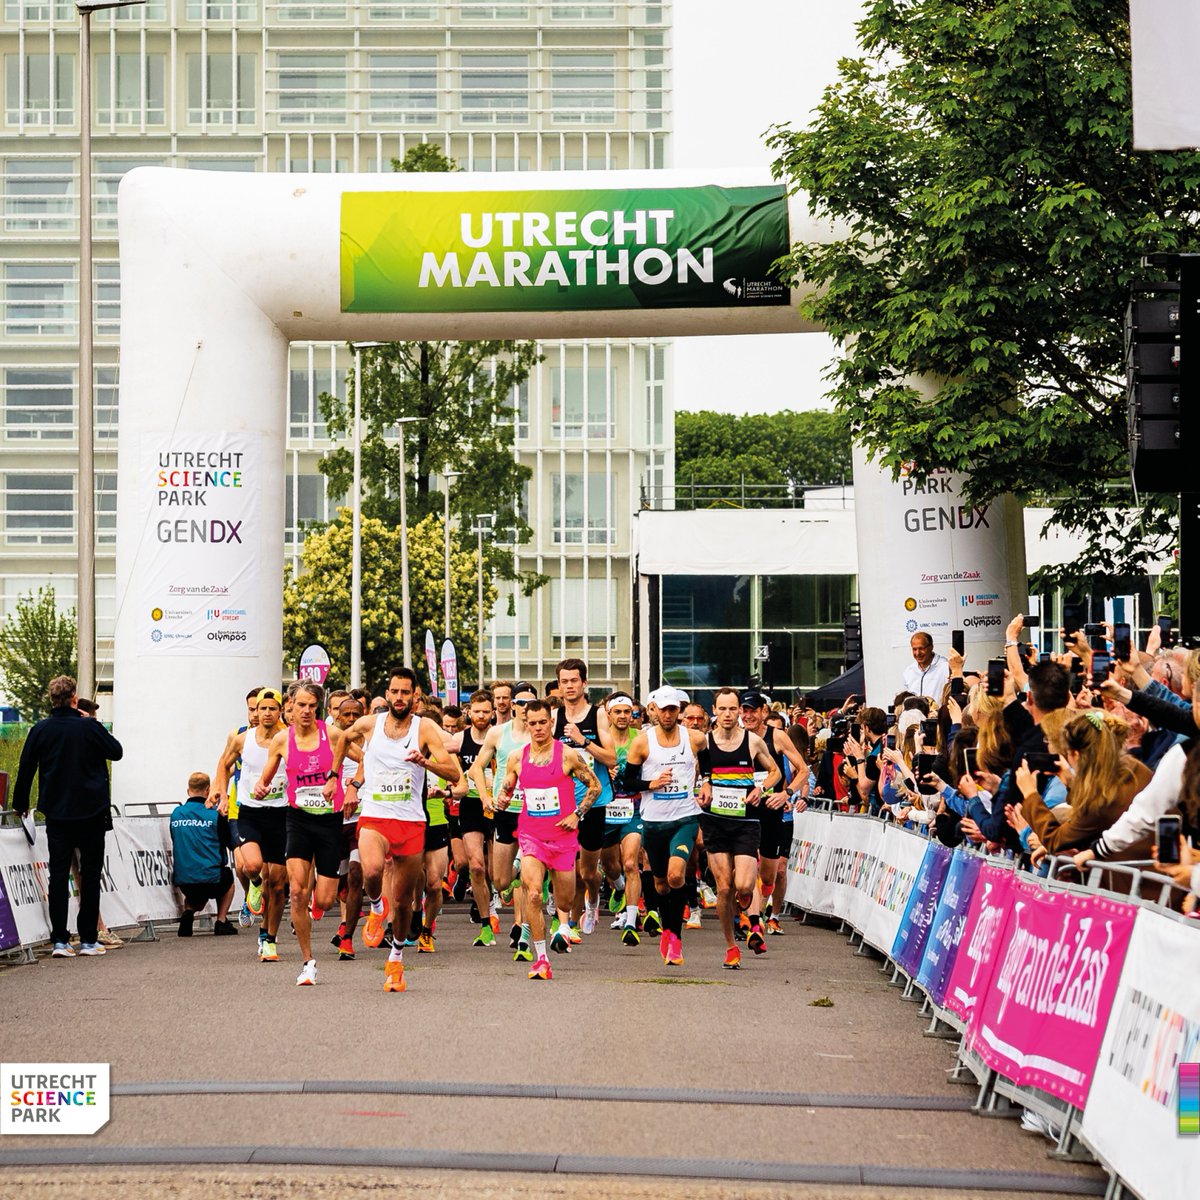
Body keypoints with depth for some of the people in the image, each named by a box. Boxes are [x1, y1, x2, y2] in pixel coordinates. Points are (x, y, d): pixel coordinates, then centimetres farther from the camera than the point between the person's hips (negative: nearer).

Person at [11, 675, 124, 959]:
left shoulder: (40, 730, -2)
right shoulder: (90, 727, -8)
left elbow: (25, 769, 4)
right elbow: (116, 752, 6)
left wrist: (20, 805, 16)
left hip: (56, 813, 2)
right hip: (91, 812, -2)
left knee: (58, 874, 4)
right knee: (90, 874, 6)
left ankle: (60, 940, -3)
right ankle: (89, 939, 5)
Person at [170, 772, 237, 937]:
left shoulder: (176, 814, 3)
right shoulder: (215, 815, -7)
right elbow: (232, 844, 3)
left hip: (182, 880, 3)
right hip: (211, 879, -3)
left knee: (196, 898, 36)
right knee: (228, 876, 33)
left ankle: (188, 911, 2)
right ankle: (221, 921, 20)